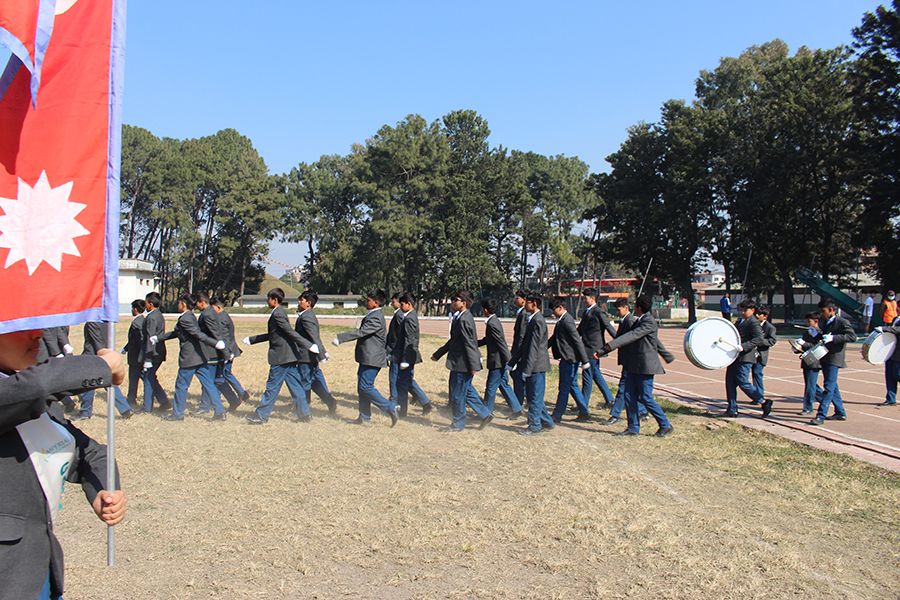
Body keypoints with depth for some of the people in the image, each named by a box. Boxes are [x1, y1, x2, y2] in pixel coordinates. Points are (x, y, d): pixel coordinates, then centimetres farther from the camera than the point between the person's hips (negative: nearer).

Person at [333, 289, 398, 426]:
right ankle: (364, 417, 20)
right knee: (362, 387, 13)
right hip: (368, 358, 10)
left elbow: (360, 332, -25)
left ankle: (391, 409, -6)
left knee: (366, 387, -10)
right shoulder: (373, 315, 15)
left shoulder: (375, 318, -18)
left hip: (372, 358, -10)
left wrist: (340, 338, -23)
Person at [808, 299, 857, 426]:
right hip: (825, 358, 9)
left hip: (834, 359, -9)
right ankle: (840, 413, 27)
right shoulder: (826, 323, 16)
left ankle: (821, 415, -12)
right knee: (832, 387, 16)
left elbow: (852, 336, -21)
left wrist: (832, 338, -28)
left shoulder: (842, 322, -10)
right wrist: (816, 335, 5)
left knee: (829, 387, -10)